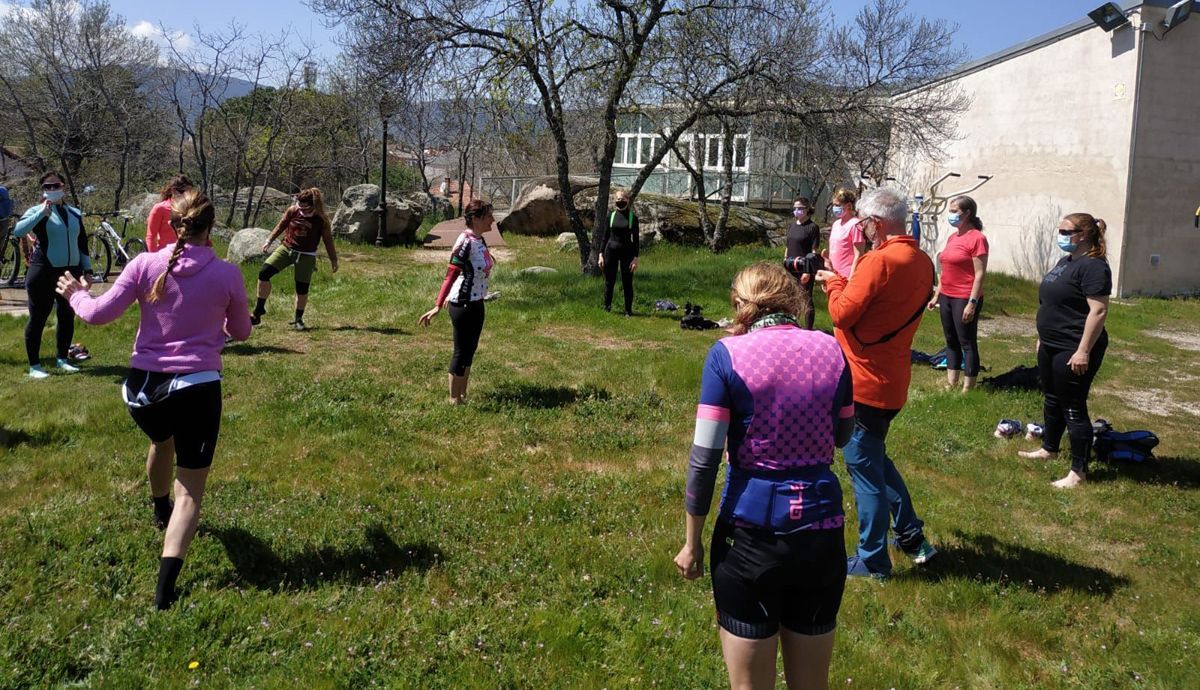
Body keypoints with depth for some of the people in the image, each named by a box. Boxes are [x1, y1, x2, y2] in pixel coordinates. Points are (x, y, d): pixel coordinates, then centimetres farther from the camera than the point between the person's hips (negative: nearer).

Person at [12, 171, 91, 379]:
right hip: (44, 273, -5)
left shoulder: (74, 213, 13)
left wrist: (87, 269, 14)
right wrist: (42, 213, -24)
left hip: (71, 271, 5)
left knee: (67, 317, 10)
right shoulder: (38, 211, -2)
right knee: (38, 318, 0)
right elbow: (17, 231, -19)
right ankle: (34, 366, 5)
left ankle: (63, 359, 23)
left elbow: (82, 243, 19)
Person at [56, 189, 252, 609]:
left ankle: (161, 512, 64)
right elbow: (241, 332, 9)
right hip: (197, 386, -3)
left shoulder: (145, 265, -5)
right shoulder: (227, 274, -5)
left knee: (161, 443, 36)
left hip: (143, 385, 3)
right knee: (190, 489, 3)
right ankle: (165, 588, -11)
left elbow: (100, 314, -3)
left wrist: (75, 295, 18)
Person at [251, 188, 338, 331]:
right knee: (264, 273, -14)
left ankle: (298, 320, 21)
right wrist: (269, 240, 9)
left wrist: (333, 260, 4)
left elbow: (328, 240, -1)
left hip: (306, 256, -2)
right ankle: (259, 311, -5)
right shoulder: (293, 211, -6)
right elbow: (281, 225, 9)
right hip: (286, 249, 2)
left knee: (302, 289, 0)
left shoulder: (321, 219, -11)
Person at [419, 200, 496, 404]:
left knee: (470, 349, 17)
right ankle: (454, 399, 13)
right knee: (461, 351, 1)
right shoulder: (465, 242, -21)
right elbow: (451, 275, -27)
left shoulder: (479, 240, 5)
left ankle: (463, 395, 29)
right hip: (463, 304, -9)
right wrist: (438, 306, -32)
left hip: (476, 303, 9)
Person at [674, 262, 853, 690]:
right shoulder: (830, 349, 1)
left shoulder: (727, 354, -9)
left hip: (752, 531, -3)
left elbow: (705, 458, -10)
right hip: (822, 531, 4)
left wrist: (692, 541, 0)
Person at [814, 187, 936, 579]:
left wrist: (833, 283, -1)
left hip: (866, 381, -9)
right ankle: (912, 536, 31)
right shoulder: (922, 262, 9)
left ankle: (872, 561, 12)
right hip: (893, 380, 9)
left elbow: (844, 313, -19)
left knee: (863, 465, 2)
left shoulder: (880, 260, -20)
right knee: (874, 456, 25)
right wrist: (845, 282, 6)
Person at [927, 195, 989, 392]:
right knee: (951, 341, 13)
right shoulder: (952, 238, 12)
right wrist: (936, 295, 17)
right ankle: (950, 385, 22)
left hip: (965, 299, -8)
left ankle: (967, 389, 6)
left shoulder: (976, 238, -12)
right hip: (946, 297, 8)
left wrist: (972, 303, -20)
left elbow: (980, 274, -16)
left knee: (967, 343, 0)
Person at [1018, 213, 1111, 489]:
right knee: (1052, 400, 22)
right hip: (1051, 346, 10)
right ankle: (1049, 448, 39)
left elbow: (1098, 311, -23)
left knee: (1073, 408, -3)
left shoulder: (1093, 266, -18)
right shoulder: (1065, 262, 13)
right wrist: (1043, 337, 23)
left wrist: (1084, 351, -25)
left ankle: (1078, 471, 5)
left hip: (1073, 351, -10)